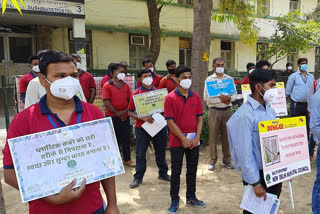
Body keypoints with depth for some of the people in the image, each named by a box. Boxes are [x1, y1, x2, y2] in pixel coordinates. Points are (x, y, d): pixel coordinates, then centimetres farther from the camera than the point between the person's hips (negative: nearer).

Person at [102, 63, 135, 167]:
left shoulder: (126, 86, 10)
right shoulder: (107, 86, -5)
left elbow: (130, 101, 6)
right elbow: (106, 103, -12)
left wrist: (124, 112, -11)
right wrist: (118, 114, -11)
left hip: (125, 117, 4)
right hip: (111, 117, -4)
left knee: (125, 139, 12)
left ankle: (127, 159, 24)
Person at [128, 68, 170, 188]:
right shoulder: (136, 94, -3)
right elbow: (130, 112, -4)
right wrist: (143, 118, -19)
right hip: (142, 128, -2)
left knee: (161, 151, 15)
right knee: (140, 154, 4)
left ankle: (163, 173, 33)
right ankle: (138, 177, 18)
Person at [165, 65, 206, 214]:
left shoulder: (196, 97, 6)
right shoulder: (170, 98, -8)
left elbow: (199, 119, 6)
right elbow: (170, 122, -12)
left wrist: (197, 138, -5)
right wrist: (183, 139, -14)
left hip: (194, 141, 4)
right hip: (177, 141, -4)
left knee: (192, 170, 15)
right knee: (176, 171, 7)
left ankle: (191, 198, 32)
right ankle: (174, 200, 23)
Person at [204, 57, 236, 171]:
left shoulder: (230, 79, 10)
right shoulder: (209, 79, 2)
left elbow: (235, 95, 6)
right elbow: (206, 97, -7)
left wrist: (229, 98, -16)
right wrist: (220, 100, -14)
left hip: (227, 110, 3)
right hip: (214, 111, -2)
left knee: (227, 136, 8)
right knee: (213, 136, 1)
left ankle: (226, 160, 21)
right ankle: (212, 161, 12)